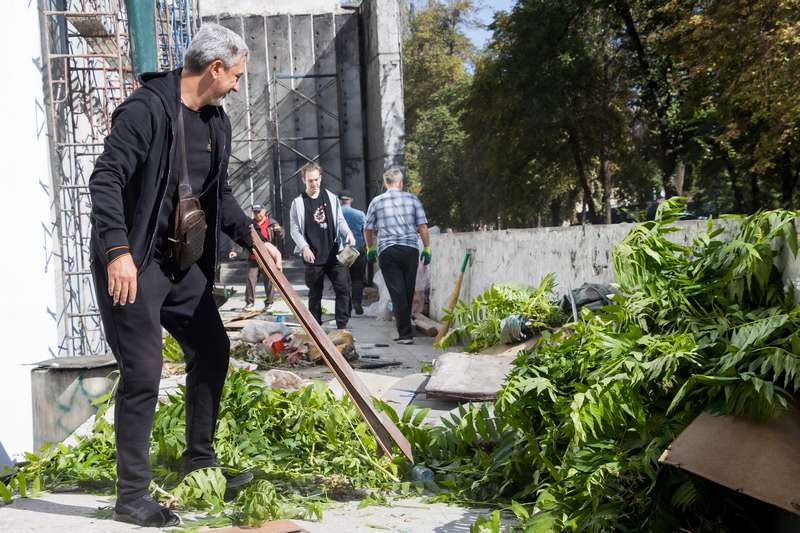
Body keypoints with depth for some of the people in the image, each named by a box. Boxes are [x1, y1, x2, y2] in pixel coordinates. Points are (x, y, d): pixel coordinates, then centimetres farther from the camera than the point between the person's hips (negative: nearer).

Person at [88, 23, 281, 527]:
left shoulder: (217, 122, 10)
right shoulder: (146, 108, -16)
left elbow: (221, 194, 18)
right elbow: (106, 179, -22)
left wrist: (253, 238, 7)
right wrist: (118, 250, -30)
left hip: (184, 264, 9)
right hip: (134, 264, -9)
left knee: (212, 351, 15)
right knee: (143, 371, -7)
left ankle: (200, 461, 32)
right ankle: (133, 495, 7)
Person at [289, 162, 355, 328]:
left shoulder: (331, 198, 9)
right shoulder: (298, 203, 2)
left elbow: (340, 220, 11)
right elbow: (294, 229, 1)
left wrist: (348, 232, -9)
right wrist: (304, 247, -13)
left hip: (334, 254, 2)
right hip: (313, 256, -1)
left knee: (343, 288, -6)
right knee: (315, 294, 7)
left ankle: (342, 326, 0)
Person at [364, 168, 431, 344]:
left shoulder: (376, 201, 6)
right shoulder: (412, 199, 6)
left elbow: (368, 229, 11)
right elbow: (423, 226, 2)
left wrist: (370, 249, 26)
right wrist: (427, 248, 11)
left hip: (387, 251, -1)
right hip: (410, 249, 1)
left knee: (397, 293, -1)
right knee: (408, 292, 11)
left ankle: (405, 334, -5)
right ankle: (404, 329, 20)